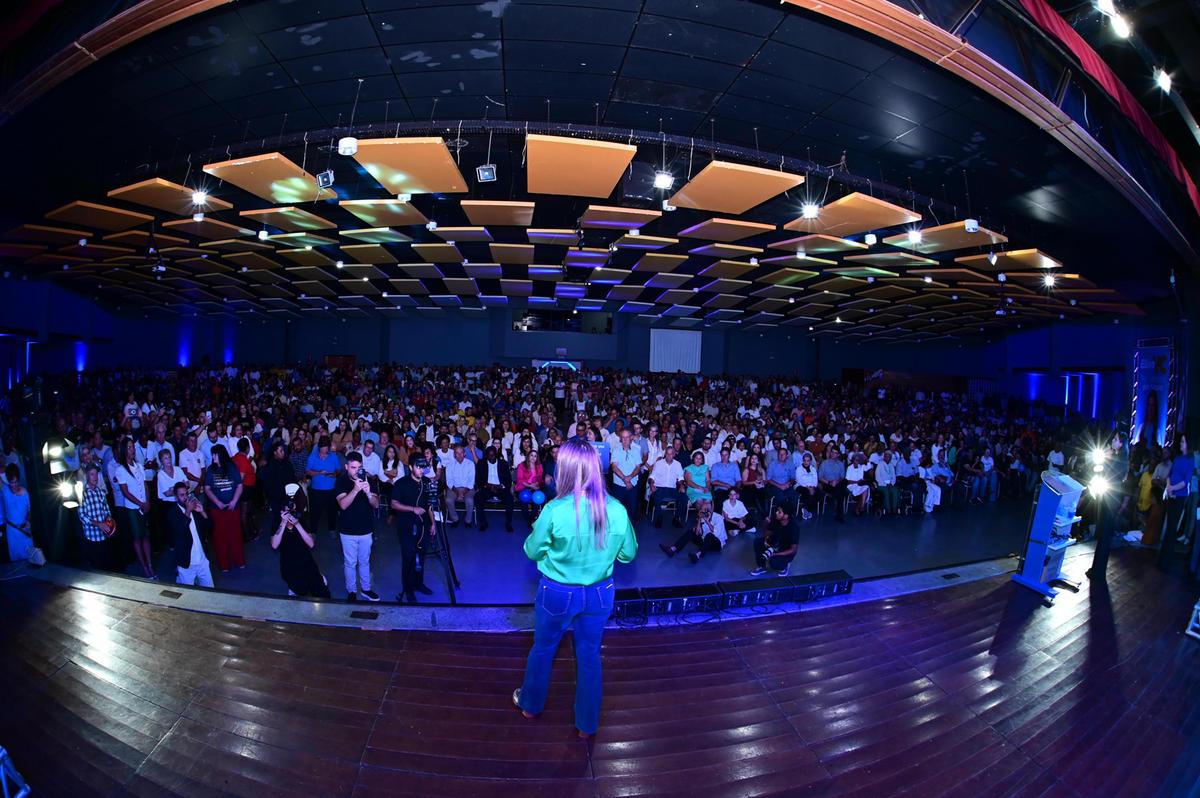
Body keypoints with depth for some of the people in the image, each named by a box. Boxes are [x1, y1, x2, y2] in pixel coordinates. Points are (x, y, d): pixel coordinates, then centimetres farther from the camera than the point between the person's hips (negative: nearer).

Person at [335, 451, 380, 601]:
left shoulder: (367, 480, -3)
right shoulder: (341, 481, -10)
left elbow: (376, 504, -7)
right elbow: (343, 505, -23)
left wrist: (368, 492, -28)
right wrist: (355, 489, -39)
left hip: (366, 530, 2)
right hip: (348, 531, -2)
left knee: (365, 562, 16)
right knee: (350, 563, 10)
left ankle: (365, 589, 31)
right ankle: (351, 591, 26)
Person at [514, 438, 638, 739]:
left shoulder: (555, 510, -26)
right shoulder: (617, 510, -17)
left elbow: (532, 551, -9)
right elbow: (628, 554, -2)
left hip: (558, 593, -2)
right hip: (599, 593, 2)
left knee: (543, 649, 23)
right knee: (590, 654, 21)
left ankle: (530, 704, 48)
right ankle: (587, 724, 38)